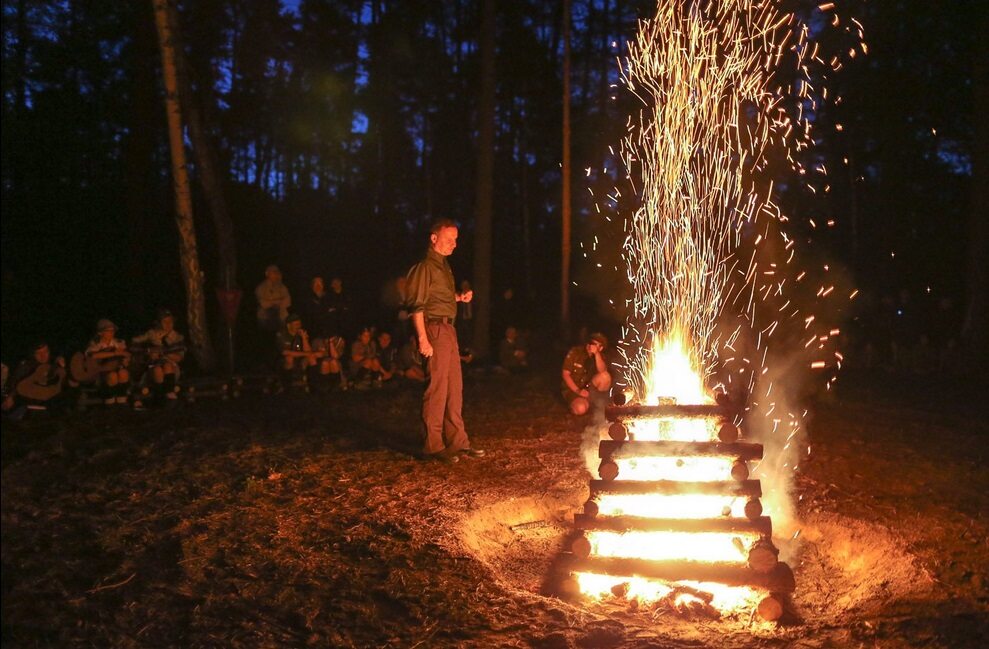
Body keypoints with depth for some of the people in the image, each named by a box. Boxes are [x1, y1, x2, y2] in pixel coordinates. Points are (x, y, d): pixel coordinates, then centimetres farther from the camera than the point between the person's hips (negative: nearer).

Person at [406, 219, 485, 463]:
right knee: (437, 388, -5)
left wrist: (459, 297, 9)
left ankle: (457, 441, 19)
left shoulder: (444, 266, 17)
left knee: (455, 387, 12)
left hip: (449, 330, 9)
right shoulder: (425, 266, -11)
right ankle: (433, 445, 3)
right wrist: (423, 339, -22)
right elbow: (417, 305, -16)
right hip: (435, 329, -9)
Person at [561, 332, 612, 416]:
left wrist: (597, 354, -36)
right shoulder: (575, 352, -13)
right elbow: (565, 374, -12)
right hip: (572, 388, -3)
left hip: (589, 387, 3)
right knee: (581, 409, -34)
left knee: (605, 376, -26)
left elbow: (602, 371, -25)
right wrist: (578, 390, -21)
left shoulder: (599, 356, -4)